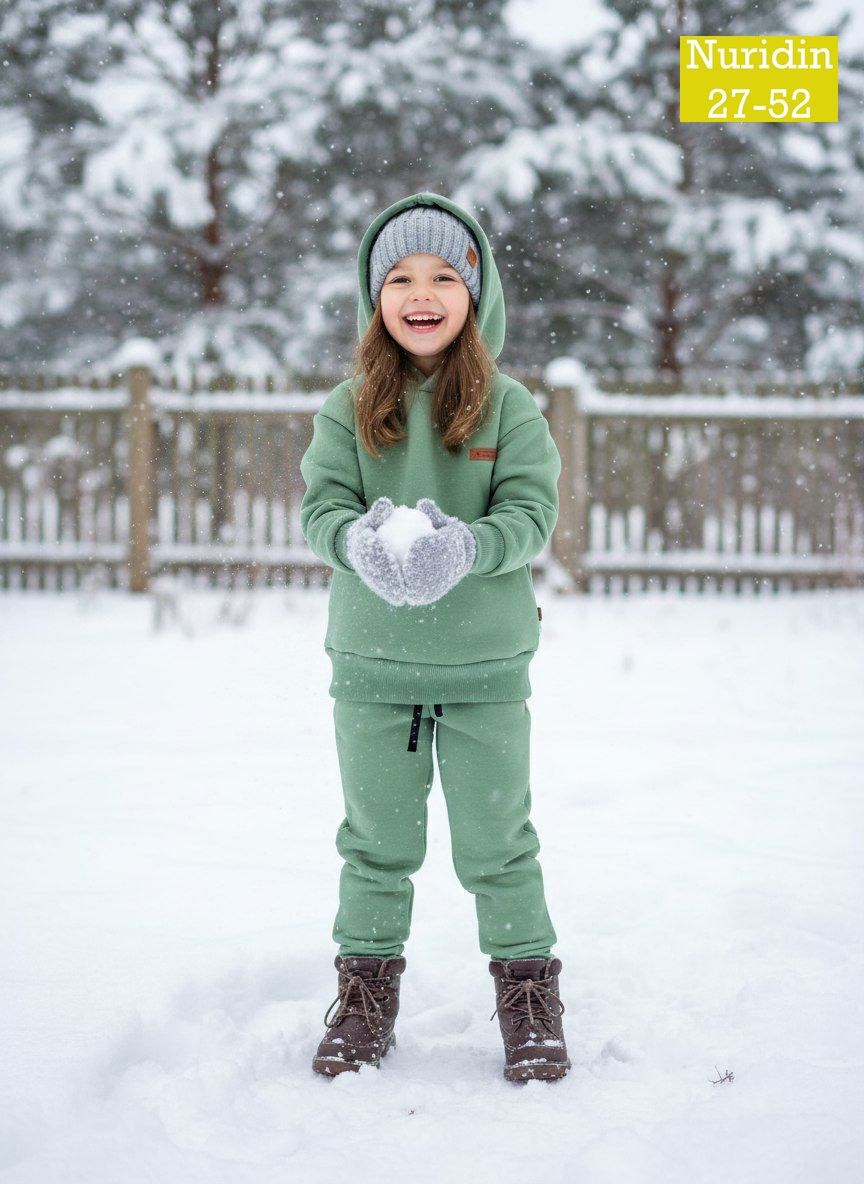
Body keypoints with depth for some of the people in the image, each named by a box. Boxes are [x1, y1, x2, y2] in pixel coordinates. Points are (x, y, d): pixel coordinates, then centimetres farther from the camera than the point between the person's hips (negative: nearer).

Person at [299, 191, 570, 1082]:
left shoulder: (509, 407, -1)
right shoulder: (348, 408, 3)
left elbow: (532, 514, -9)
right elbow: (319, 507, -4)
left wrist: (464, 547, -29)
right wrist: (360, 542, -27)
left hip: (487, 660, -1)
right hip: (371, 663, 1)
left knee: (496, 840, 6)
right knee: (377, 840, 12)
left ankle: (528, 989, 22)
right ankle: (366, 990, 26)